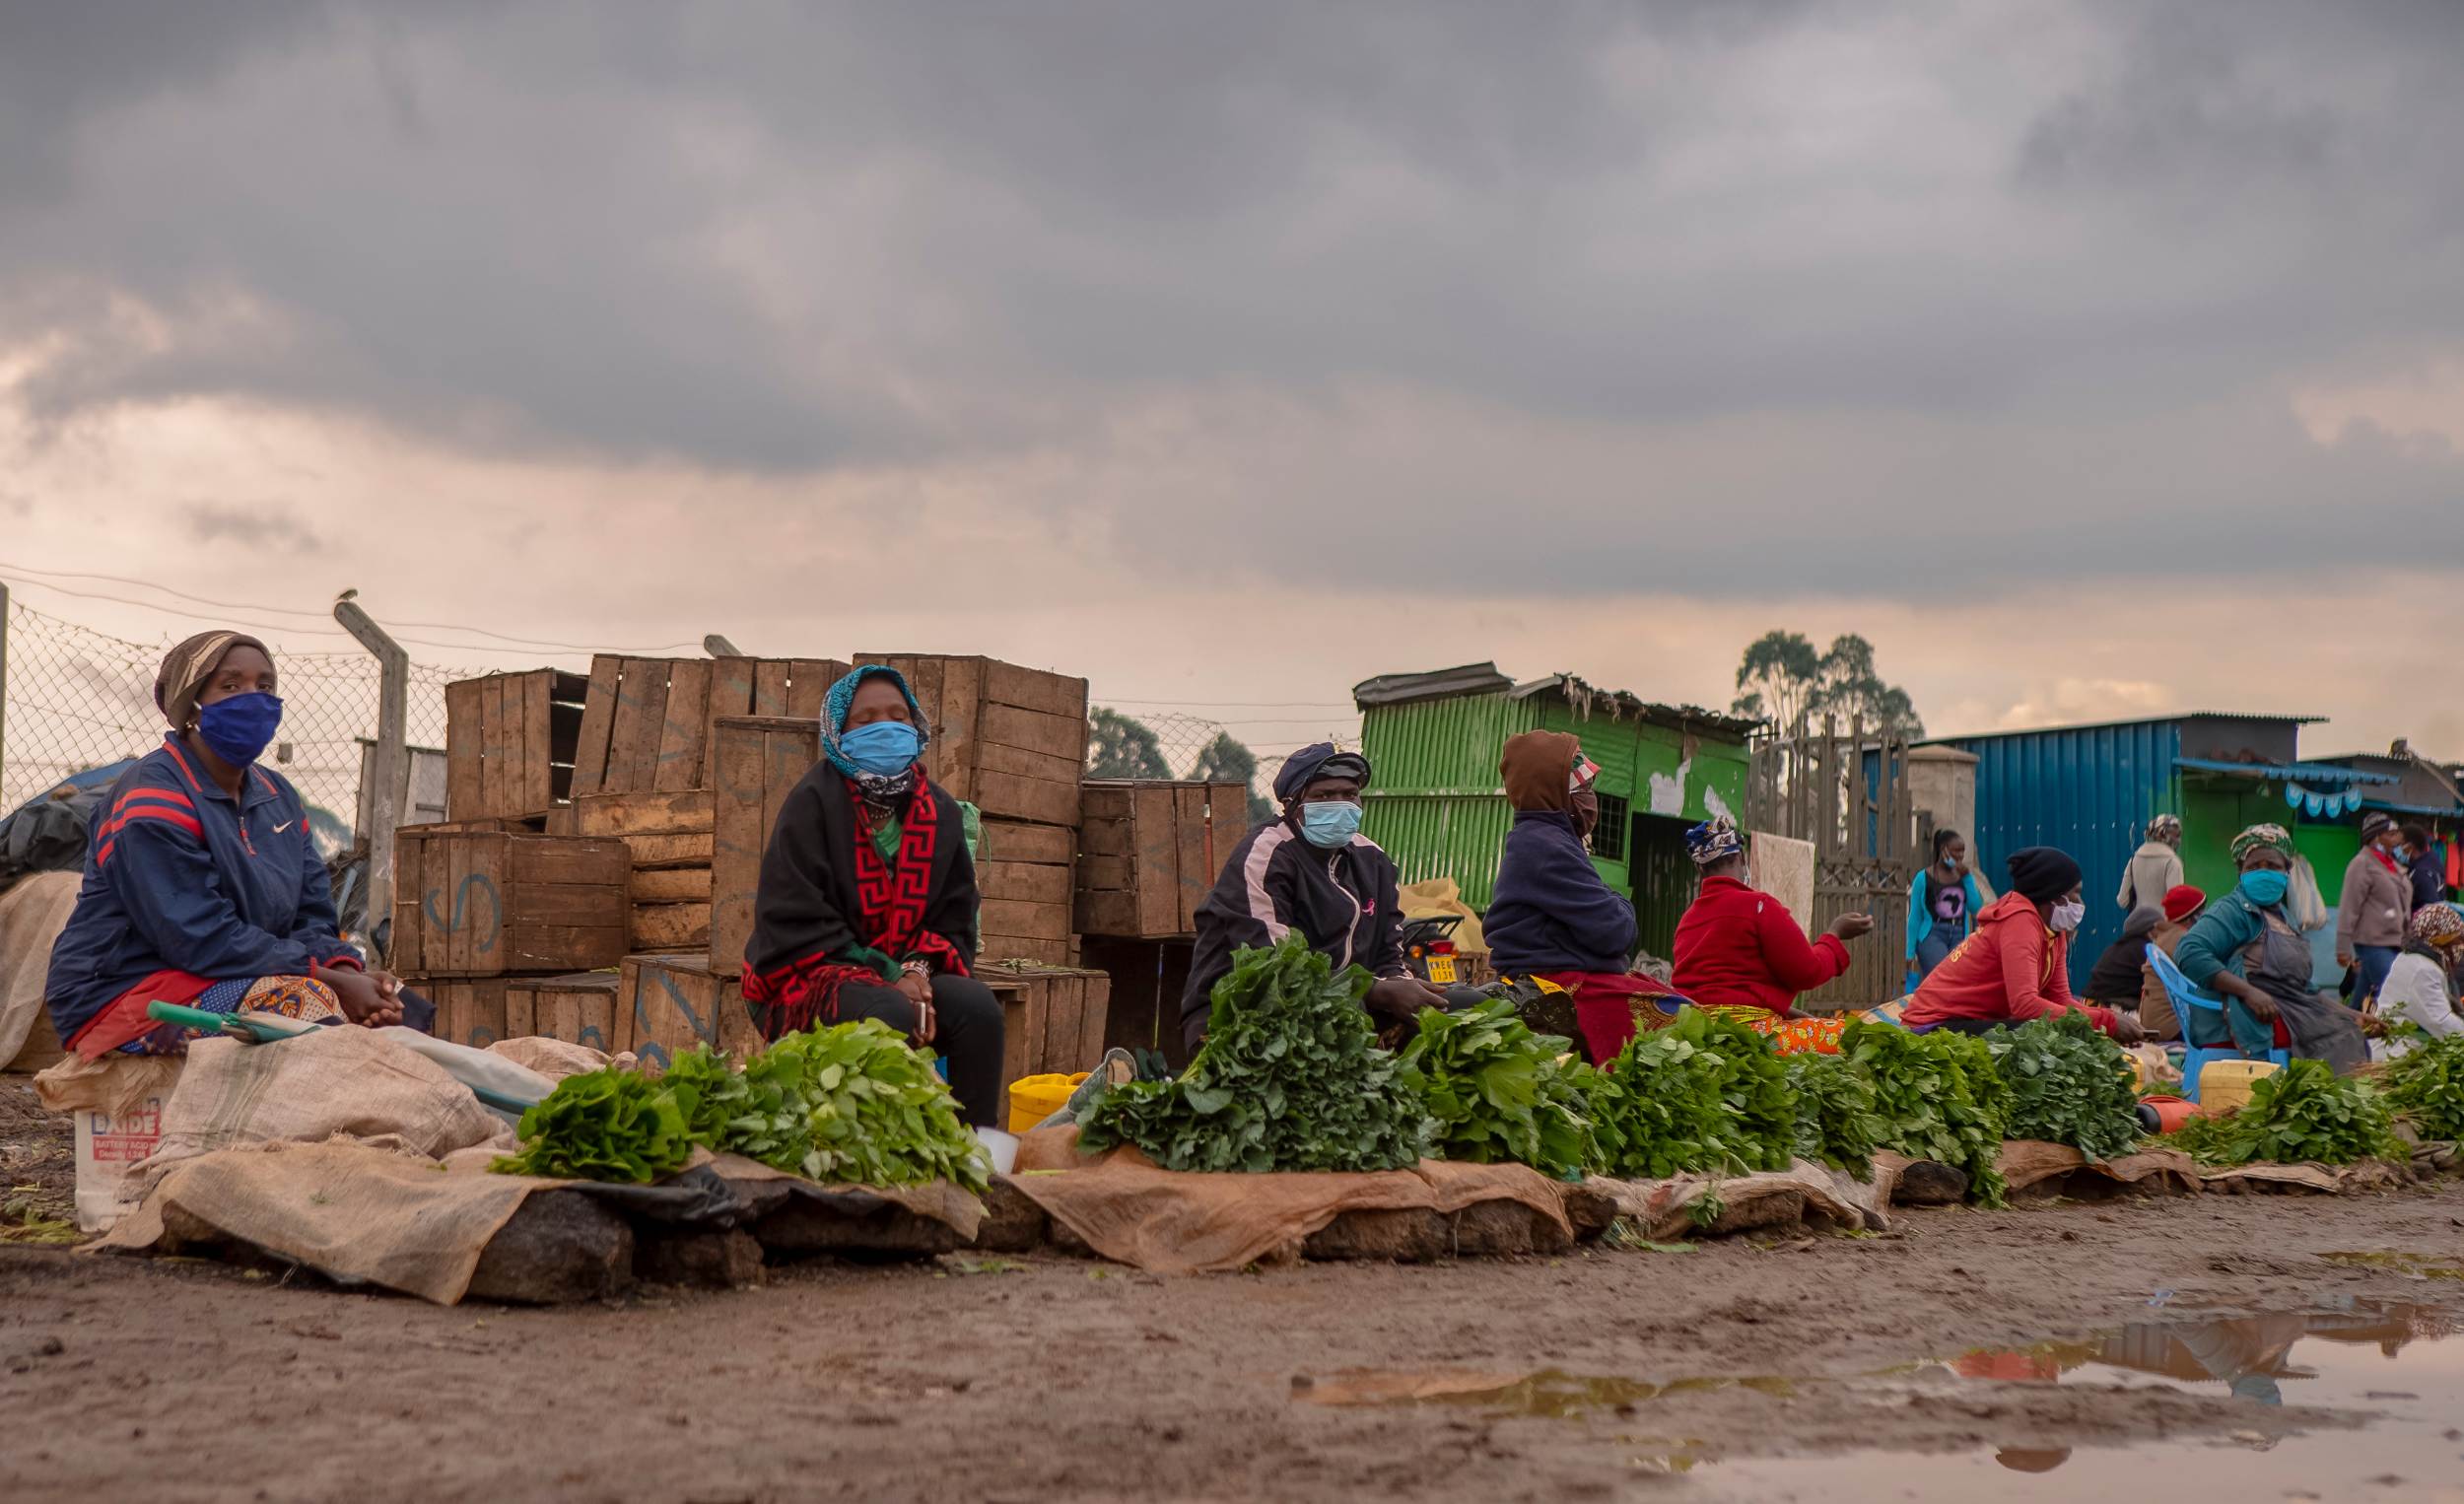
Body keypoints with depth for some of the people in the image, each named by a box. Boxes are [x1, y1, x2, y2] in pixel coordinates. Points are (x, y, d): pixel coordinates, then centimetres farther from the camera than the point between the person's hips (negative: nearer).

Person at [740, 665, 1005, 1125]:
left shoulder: (941, 812, 7)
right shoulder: (813, 804, -9)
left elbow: (955, 917, 8)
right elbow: (796, 925, -15)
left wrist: (918, 971, -14)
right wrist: (886, 980, -21)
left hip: (906, 975, 5)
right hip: (809, 982, -5)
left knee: (977, 1005, -24)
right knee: (891, 1016, -35)